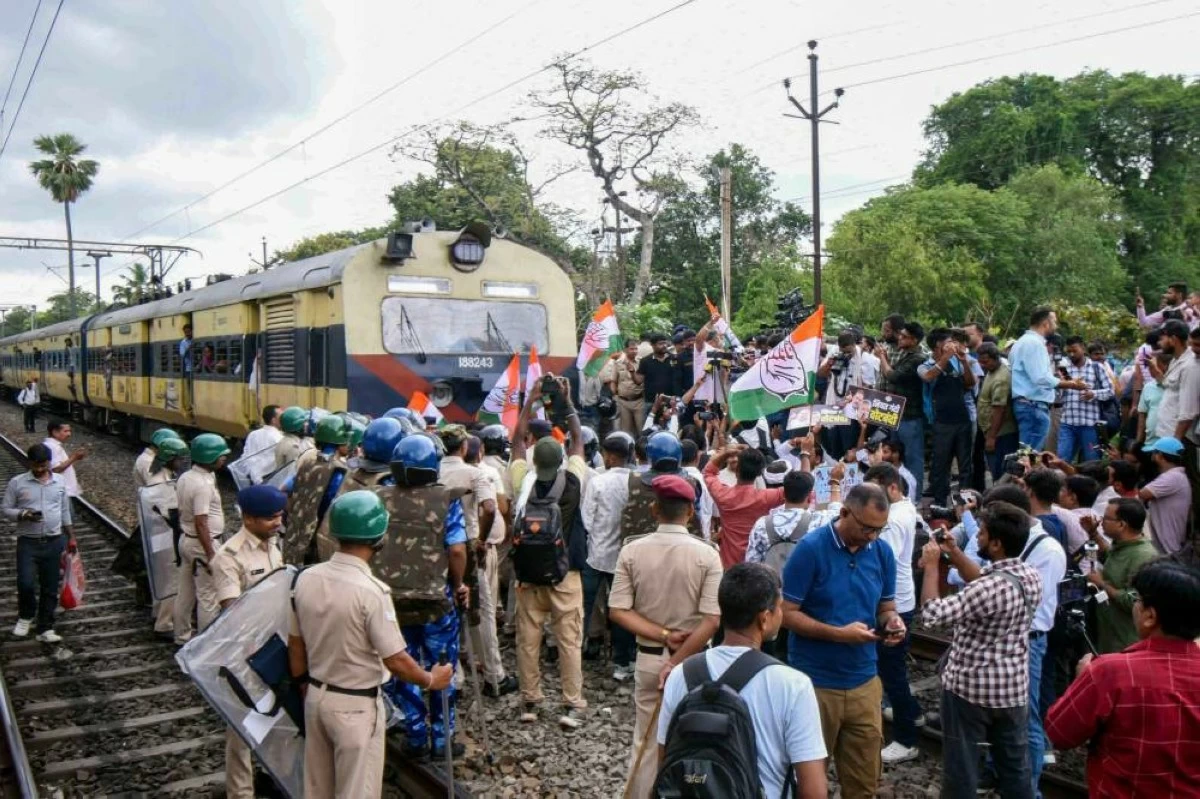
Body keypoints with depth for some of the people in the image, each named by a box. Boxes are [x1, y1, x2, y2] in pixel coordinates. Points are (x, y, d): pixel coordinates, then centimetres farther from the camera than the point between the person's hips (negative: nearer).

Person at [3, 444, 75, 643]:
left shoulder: (60, 482, 5)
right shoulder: (17, 483, -3)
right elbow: (6, 510, 0)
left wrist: (71, 536, 13)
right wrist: (23, 515, -20)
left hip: (54, 542, 2)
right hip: (28, 542, -2)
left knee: (50, 588, 6)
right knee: (25, 583, -13)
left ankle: (45, 628, 17)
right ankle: (26, 616, 17)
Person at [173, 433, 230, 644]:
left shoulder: (184, 478, 5)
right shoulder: (203, 484, -23)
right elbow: (201, 523, -25)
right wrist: (211, 555, -23)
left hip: (186, 540, 10)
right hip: (202, 544, -10)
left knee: (185, 593, 19)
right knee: (208, 596, 0)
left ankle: (182, 636, 31)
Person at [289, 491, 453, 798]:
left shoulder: (306, 579, -6)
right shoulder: (371, 591, -25)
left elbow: (295, 645, 6)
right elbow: (395, 661, -19)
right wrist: (430, 680, -1)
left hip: (316, 697, 7)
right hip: (356, 706, -6)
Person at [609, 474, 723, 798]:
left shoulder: (632, 550, -8)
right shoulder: (706, 554, -13)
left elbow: (618, 611, -10)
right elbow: (711, 621, -18)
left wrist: (662, 636, -11)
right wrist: (678, 662, -14)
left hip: (649, 658, 2)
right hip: (694, 662, -1)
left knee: (646, 742, 16)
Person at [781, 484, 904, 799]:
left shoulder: (882, 553, 1)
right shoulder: (810, 548, -15)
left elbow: (886, 607, 12)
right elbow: (787, 612, -14)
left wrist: (892, 621, -11)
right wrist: (839, 634, -22)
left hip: (864, 681, 5)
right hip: (815, 682, -4)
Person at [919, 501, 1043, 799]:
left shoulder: (990, 588, -28)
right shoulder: (1031, 576, -2)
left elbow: (932, 615, -27)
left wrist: (931, 566, -17)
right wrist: (956, 554, 12)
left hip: (970, 688, -8)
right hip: (1013, 688, 8)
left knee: (961, 768, 7)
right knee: (1015, 766, 18)